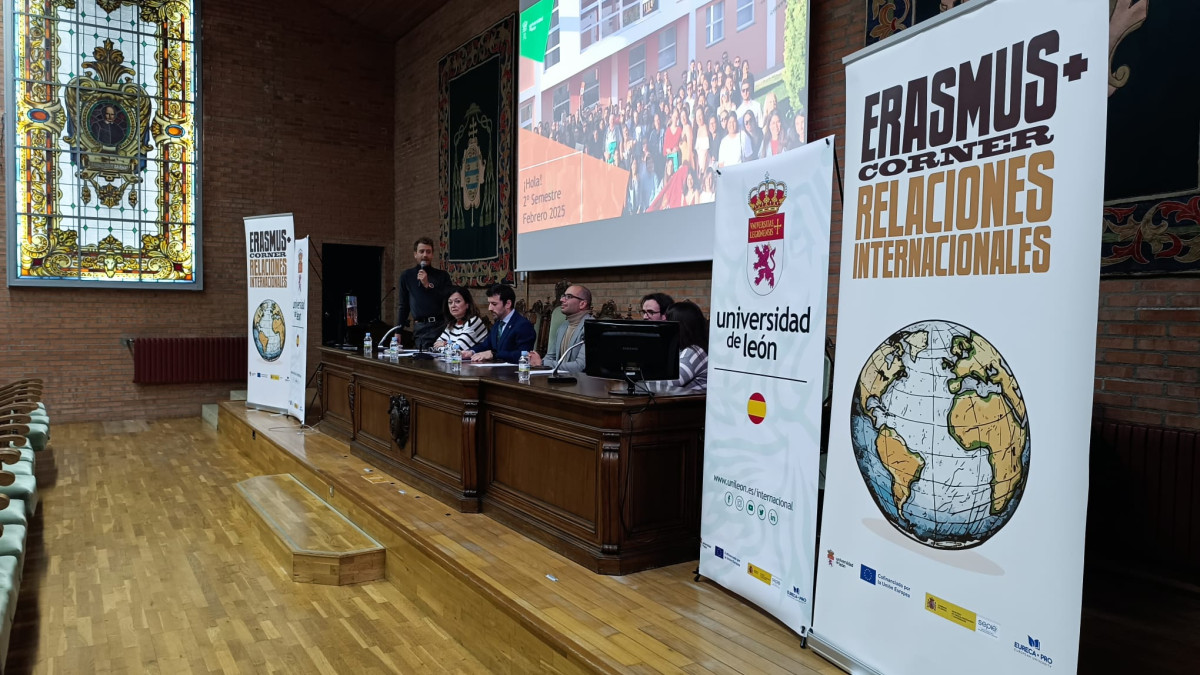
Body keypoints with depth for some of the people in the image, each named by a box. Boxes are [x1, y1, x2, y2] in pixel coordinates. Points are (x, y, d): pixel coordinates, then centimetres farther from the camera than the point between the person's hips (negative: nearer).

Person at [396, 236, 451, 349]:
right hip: (420, 328, 1)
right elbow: (403, 306, 17)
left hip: (440, 326, -1)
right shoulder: (407, 276, 13)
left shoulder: (442, 276, 8)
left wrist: (428, 285, -9)